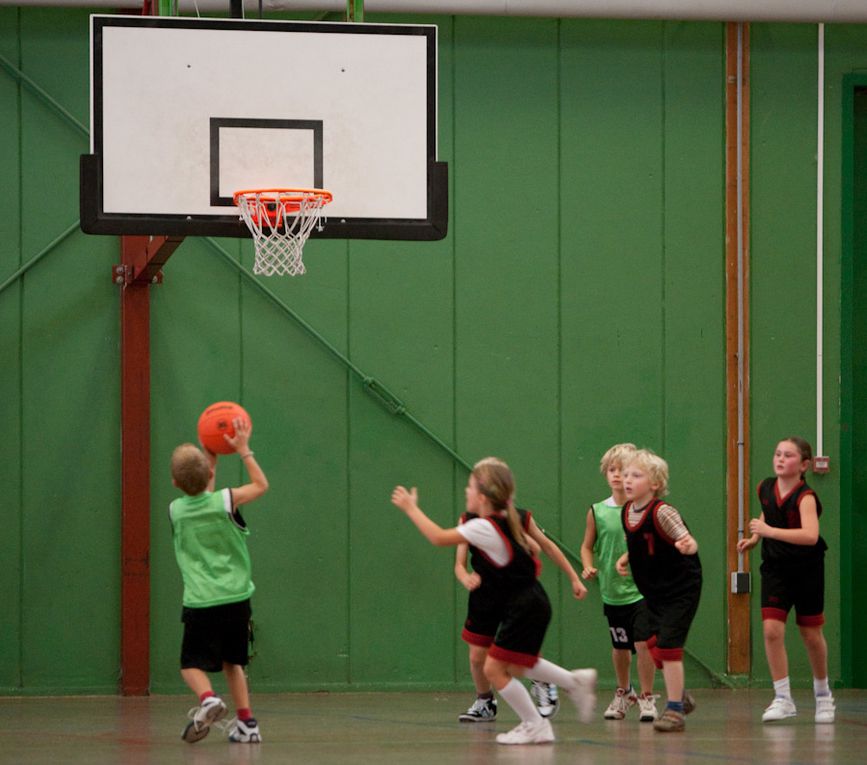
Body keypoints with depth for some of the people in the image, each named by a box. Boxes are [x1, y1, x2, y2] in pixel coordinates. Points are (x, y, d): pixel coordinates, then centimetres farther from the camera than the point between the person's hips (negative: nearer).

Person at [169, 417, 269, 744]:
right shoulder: (224, 502, -5)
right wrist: (243, 449, 16)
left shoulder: (176, 510, 0)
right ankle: (246, 722, 15)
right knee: (232, 662, 20)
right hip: (236, 597, 2)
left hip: (200, 603, -2)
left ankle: (207, 698, -26)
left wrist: (211, 457, 23)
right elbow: (261, 485, 12)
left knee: (192, 664, 4)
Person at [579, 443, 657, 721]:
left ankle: (646, 697, 2)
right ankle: (623, 693, 37)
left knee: (643, 642, -13)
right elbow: (587, 546, 9)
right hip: (612, 591, 3)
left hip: (642, 588, -3)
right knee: (619, 646, 15)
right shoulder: (597, 511, 1)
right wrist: (588, 567, -8)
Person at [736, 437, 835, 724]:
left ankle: (823, 695, 31)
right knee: (771, 629, -12)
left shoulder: (805, 497, -21)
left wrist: (769, 531, -39)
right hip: (775, 570, 4)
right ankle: (782, 699, -5)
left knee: (811, 634, 9)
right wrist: (754, 538, 6)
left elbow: (810, 536, -38)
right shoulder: (765, 488, -3)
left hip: (807, 571, -4)